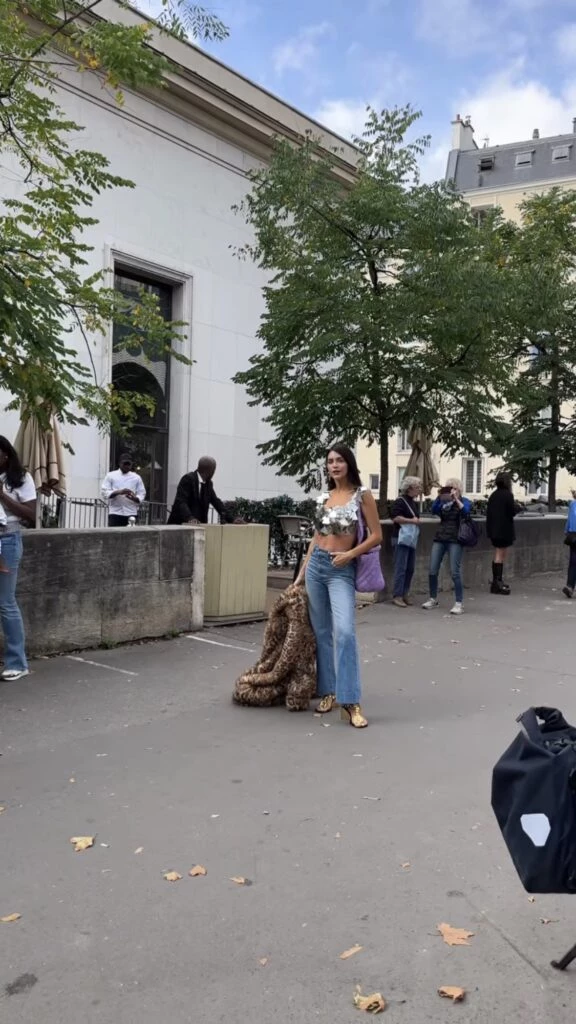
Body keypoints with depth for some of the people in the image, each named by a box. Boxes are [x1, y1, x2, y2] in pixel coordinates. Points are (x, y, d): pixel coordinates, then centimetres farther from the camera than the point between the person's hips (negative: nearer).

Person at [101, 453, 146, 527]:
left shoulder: (136, 477, 10)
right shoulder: (110, 476, 6)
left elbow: (141, 494, 7)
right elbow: (105, 493, -1)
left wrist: (133, 498, -16)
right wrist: (119, 492, -17)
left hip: (131, 513, 1)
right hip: (115, 513, -1)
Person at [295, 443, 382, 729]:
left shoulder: (362, 494, -3)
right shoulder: (323, 497, 10)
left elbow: (376, 536, -4)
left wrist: (350, 554, -14)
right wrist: (301, 573, 15)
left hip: (342, 570, -5)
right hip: (316, 565, 5)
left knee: (344, 631, -17)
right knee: (321, 632, 9)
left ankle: (350, 701, -12)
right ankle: (328, 691, 20)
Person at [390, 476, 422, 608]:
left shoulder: (414, 503, 17)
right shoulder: (400, 501, -10)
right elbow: (395, 517, -22)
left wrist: (417, 521, 12)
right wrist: (411, 521, -17)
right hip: (401, 538, -9)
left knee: (410, 568, 9)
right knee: (401, 568, -9)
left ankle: (405, 594, 16)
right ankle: (397, 596, -5)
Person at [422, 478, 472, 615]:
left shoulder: (463, 501, 3)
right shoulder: (443, 501, 11)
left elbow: (466, 511, -17)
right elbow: (434, 511, -7)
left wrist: (456, 499, -21)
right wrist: (439, 497, -16)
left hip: (455, 540, -4)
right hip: (440, 538, 4)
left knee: (455, 573, -8)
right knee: (432, 571, 2)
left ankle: (459, 604, -2)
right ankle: (433, 599, 18)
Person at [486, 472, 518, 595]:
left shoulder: (493, 495, 10)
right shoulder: (507, 495, -13)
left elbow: (488, 511, 12)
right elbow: (513, 511, -15)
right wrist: (517, 506, 6)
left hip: (494, 529, 8)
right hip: (504, 529, -8)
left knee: (497, 555, 16)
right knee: (500, 556, -5)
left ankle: (497, 581, 23)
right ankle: (497, 583, -6)